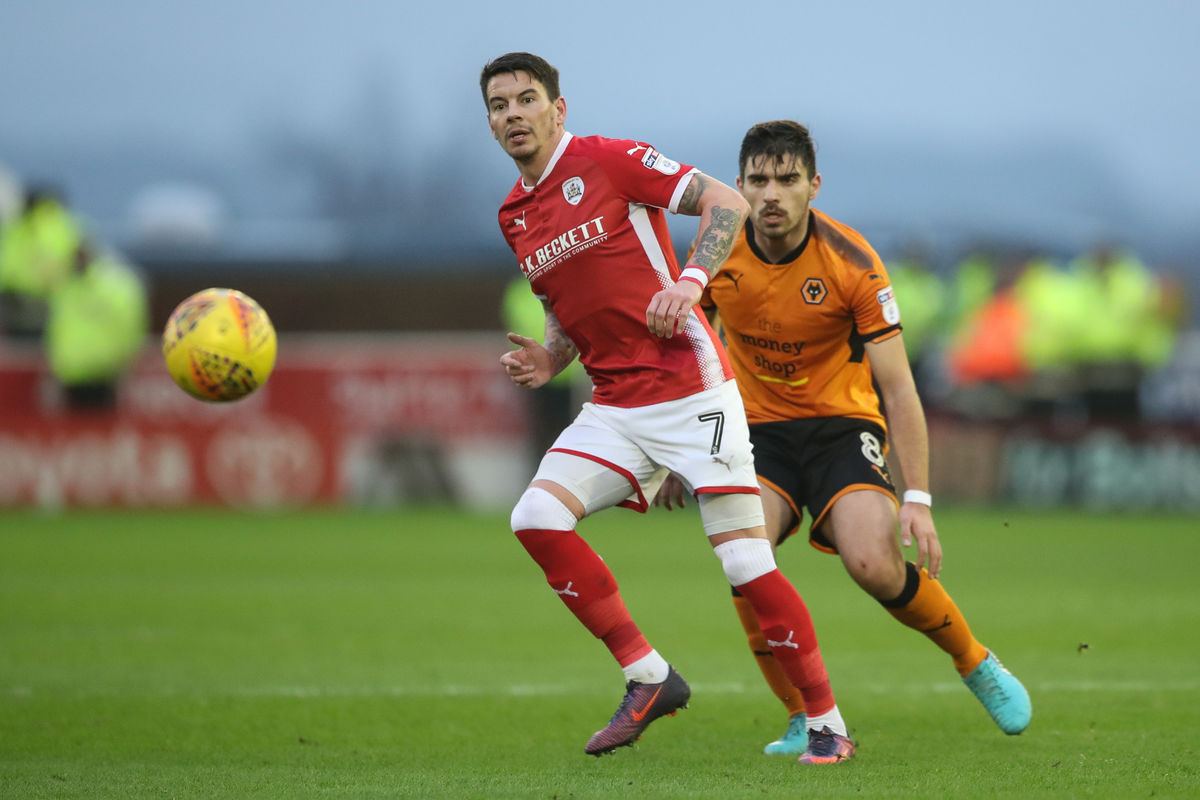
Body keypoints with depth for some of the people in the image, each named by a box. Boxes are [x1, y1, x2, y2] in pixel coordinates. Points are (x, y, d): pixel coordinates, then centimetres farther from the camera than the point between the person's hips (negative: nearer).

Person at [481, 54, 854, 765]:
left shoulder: (607, 160, -6)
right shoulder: (514, 216, 14)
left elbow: (727, 201, -10)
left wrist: (690, 280, -24)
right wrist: (548, 360, 6)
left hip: (691, 391, -6)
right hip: (616, 407, 7)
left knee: (746, 562, -11)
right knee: (537, 518, -14)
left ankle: (829, 725, 0)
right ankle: (649, 679, -4)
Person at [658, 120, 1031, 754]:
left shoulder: (853, 263, -17)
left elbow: (897, 387, -15)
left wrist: (917, 499, -21)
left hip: (842, 423, -2)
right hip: (759, 427, 2)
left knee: (873, 564, -26)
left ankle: (974, 662, 5)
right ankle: (804, 718, -10)